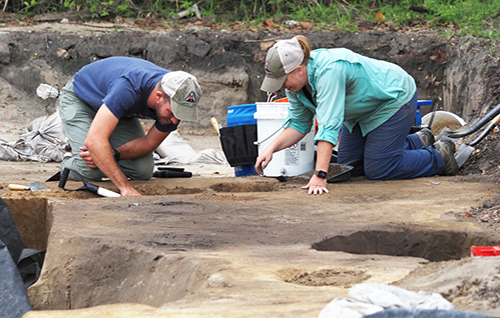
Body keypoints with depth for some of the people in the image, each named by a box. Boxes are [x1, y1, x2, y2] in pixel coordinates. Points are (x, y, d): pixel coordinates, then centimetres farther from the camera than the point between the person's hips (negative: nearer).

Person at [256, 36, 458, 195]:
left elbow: (329, 126, -45)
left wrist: (320, 176, -49)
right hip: (364, 110, 9)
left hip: (394, 98, -9)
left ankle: (440, 157, 14)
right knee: (350, 166, 11)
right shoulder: (296, 80, -13)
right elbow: (299, 124, -2)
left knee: (377, 170, -8)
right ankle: (418, 141, 28)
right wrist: (271, 149, -18)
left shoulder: (328, 71, -40)